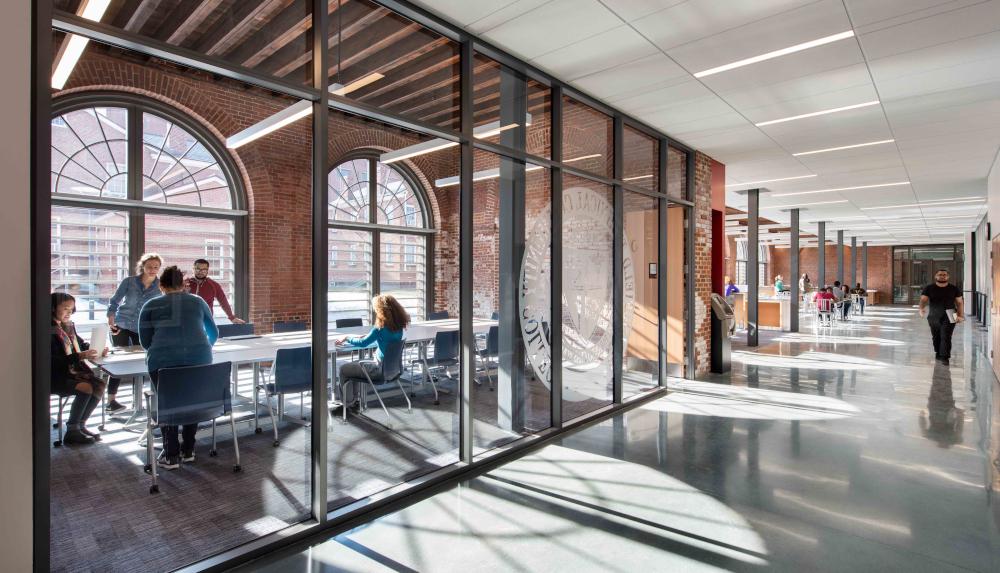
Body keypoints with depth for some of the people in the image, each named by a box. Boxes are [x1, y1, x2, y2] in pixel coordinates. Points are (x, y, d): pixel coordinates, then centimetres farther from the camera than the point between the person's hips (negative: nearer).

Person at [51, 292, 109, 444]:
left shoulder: (69, 326, 10)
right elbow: (55, 361, -22)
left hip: (72, 371, 8)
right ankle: (72, 432, -13)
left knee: (99, 385, -9)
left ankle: (80, 425, 0)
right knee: (86, 388, -27)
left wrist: (97, 349, 3)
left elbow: (81, 344, 22)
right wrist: (80, 356, -32)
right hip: (55, 377, -8)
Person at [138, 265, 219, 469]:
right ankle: (188, 451, 26)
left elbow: (145, 341, 16)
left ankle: (171, 456, 15)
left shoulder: (151, 306, 14)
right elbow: (214, 333, 27)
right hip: (199, 359, 2)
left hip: (163, 361, -1)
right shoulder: (198, 301, 18)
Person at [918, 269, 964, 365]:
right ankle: (938, 353, 29)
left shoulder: (954, 289, 6)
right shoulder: (929, 288, 1)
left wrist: (961, 315, 2)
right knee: (936, 337, 11)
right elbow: (923, 299, -10)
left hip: (948, 317, -1)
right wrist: (922, 308, -31)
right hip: (933, 317, 1)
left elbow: (960, 302, 10)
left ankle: (945, 357, -9)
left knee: (946, 337, -10)